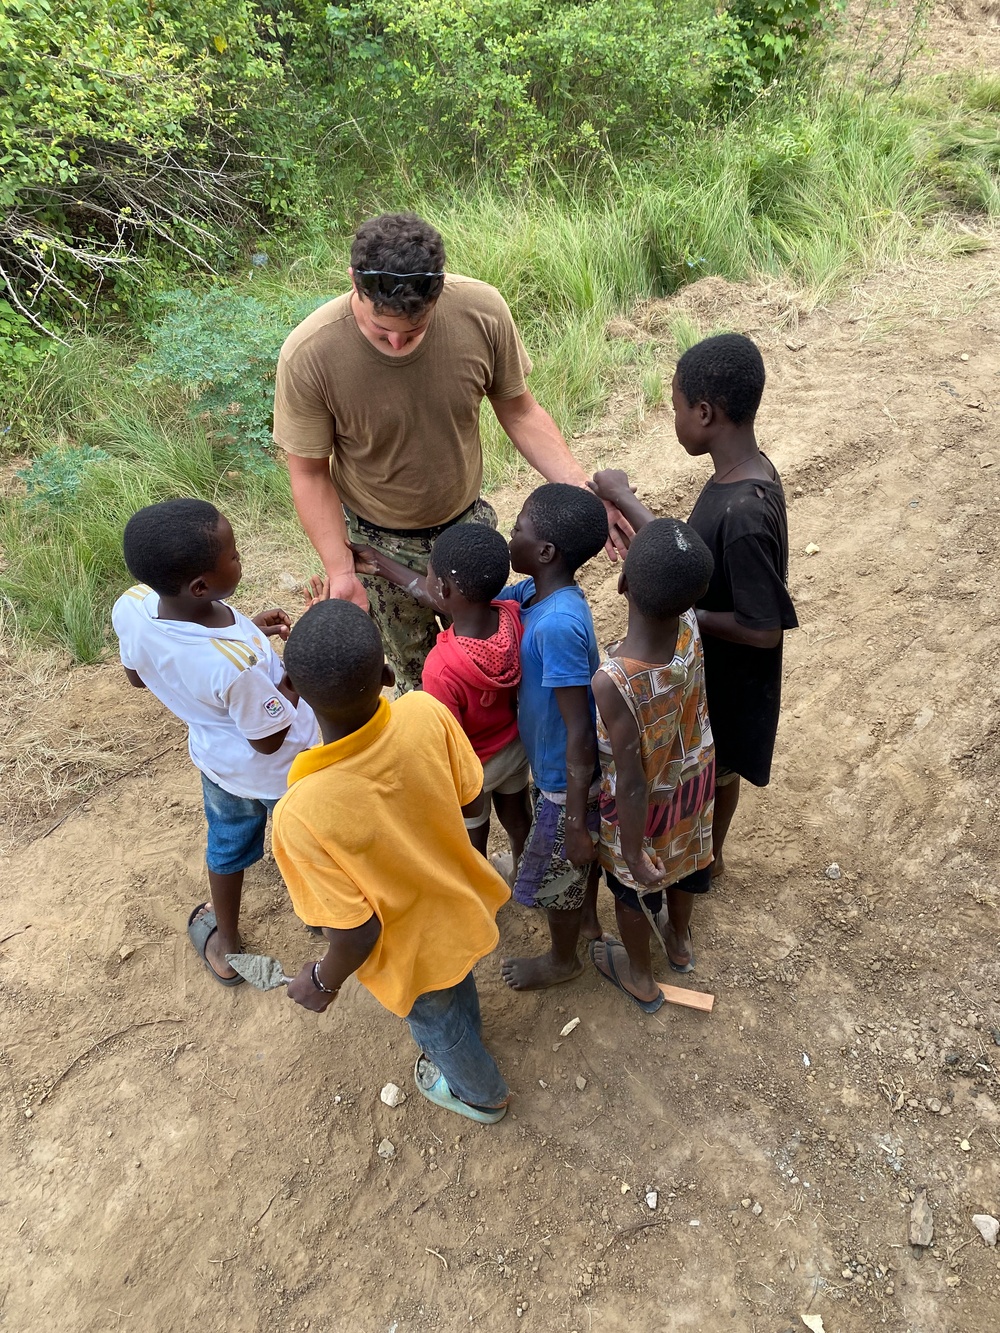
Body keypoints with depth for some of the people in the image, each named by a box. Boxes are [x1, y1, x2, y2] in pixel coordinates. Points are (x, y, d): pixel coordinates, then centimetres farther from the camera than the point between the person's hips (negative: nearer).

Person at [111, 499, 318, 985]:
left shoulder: (131, 608, -25)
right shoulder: (236, 664, -44)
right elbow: (269, 739, -25)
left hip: (219, 761, 6)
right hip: (283, 771, -5)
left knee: (228, 845, 32)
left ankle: (224, 946, 55)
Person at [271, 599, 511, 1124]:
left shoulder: (301, 817, -42)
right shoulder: (427, 713, -32)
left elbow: (356, 932, -29)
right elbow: (469, 796, -13)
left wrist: (323, 981, -7)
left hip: (411, 950, -4)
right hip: (459, 902, 4)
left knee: (436, 1024, 32)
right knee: (456, 982, 38)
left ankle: (481, 1094, 63)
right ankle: (464, 1037, 72)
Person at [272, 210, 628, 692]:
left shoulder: (483, 311, -24)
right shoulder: (308, 355, -30)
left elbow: (518, 411, -9)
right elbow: (309, 472, -16)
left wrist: (583, 489, -21)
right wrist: (340, 571, -22)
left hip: (469, 521, 2)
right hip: (380, 542, -2)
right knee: (412, 665, 21)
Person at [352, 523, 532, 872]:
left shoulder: (442, 669, -43)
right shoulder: (512, 616, -25)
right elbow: (448, 601, -8)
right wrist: (381, 564, 0)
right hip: (516, 744, 6)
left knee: (471, 838, 25)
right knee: (516, 814, 33)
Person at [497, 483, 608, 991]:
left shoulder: (557, 624, -36)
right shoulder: (535, 593, -9)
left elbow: (579, 734, -32)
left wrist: (576, 823, -24)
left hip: (567, 781, -8)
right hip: (561, 767, 8)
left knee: (553, 875, 18)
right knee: (582, 853, 32)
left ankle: (562, 960, 45)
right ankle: (587, 917, 59)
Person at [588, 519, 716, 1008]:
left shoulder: (613, 681, -43)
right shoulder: (690, 625, -27)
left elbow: (632, 782, -31)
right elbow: (675, 564, -6)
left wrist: (634, 851, -14)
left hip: (646, 800, -5)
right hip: (695, 774, 5)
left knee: (634, 884, 25)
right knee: (685, 856, 33)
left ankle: (641, 978, 53)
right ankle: (679, 940, 64)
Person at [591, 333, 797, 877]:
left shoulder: (744, 514, -36)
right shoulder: (743, 472, -6)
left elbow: (764, 629, -30)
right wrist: (624, 498, 7)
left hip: (727, 682, -9)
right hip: (711, 667, 9)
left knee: (711, 772, 17)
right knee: (715, 769, 28)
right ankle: (710, 854, 53)